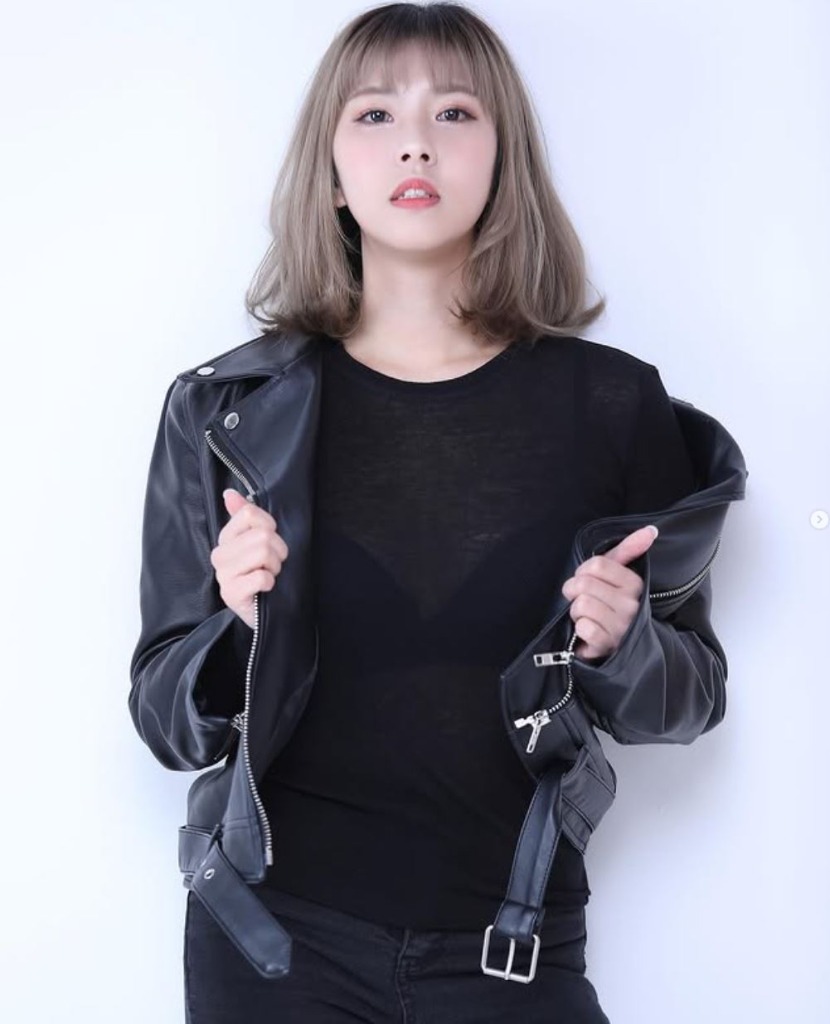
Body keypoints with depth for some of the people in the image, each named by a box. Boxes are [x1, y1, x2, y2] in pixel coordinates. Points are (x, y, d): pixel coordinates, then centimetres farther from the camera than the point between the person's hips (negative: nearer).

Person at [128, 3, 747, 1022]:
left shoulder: (611, 403, -3)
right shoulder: (226, 411, -3)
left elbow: (691, 697, 5)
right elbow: (165, 715, 0)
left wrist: (622, 643, -16)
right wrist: (238, 625, -20)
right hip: (278, 941, 0)